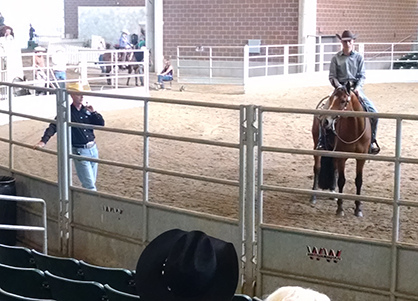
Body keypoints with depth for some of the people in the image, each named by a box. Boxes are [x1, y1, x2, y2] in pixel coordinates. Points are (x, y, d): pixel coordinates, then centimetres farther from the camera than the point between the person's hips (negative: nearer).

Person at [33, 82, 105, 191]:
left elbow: (101, 124, 5)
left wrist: (93, 112, -10)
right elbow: (53, 127, -15)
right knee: (90, 184, -6)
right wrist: (43, 141, -27)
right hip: (79, 151, -6)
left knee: (92, 181, 14)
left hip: (93, 149, 6)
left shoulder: (87, 110, 6)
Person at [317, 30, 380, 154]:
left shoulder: (358, 57, 5)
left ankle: (372, 140, 6)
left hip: (356, 89, 1)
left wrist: (358, 87, -15)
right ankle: (322, 141, -11)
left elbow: (362, 75, 2)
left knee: (373, 112, -13)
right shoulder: (336, 58, 2)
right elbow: (332, 76, 1)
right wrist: (339, 87, -16)